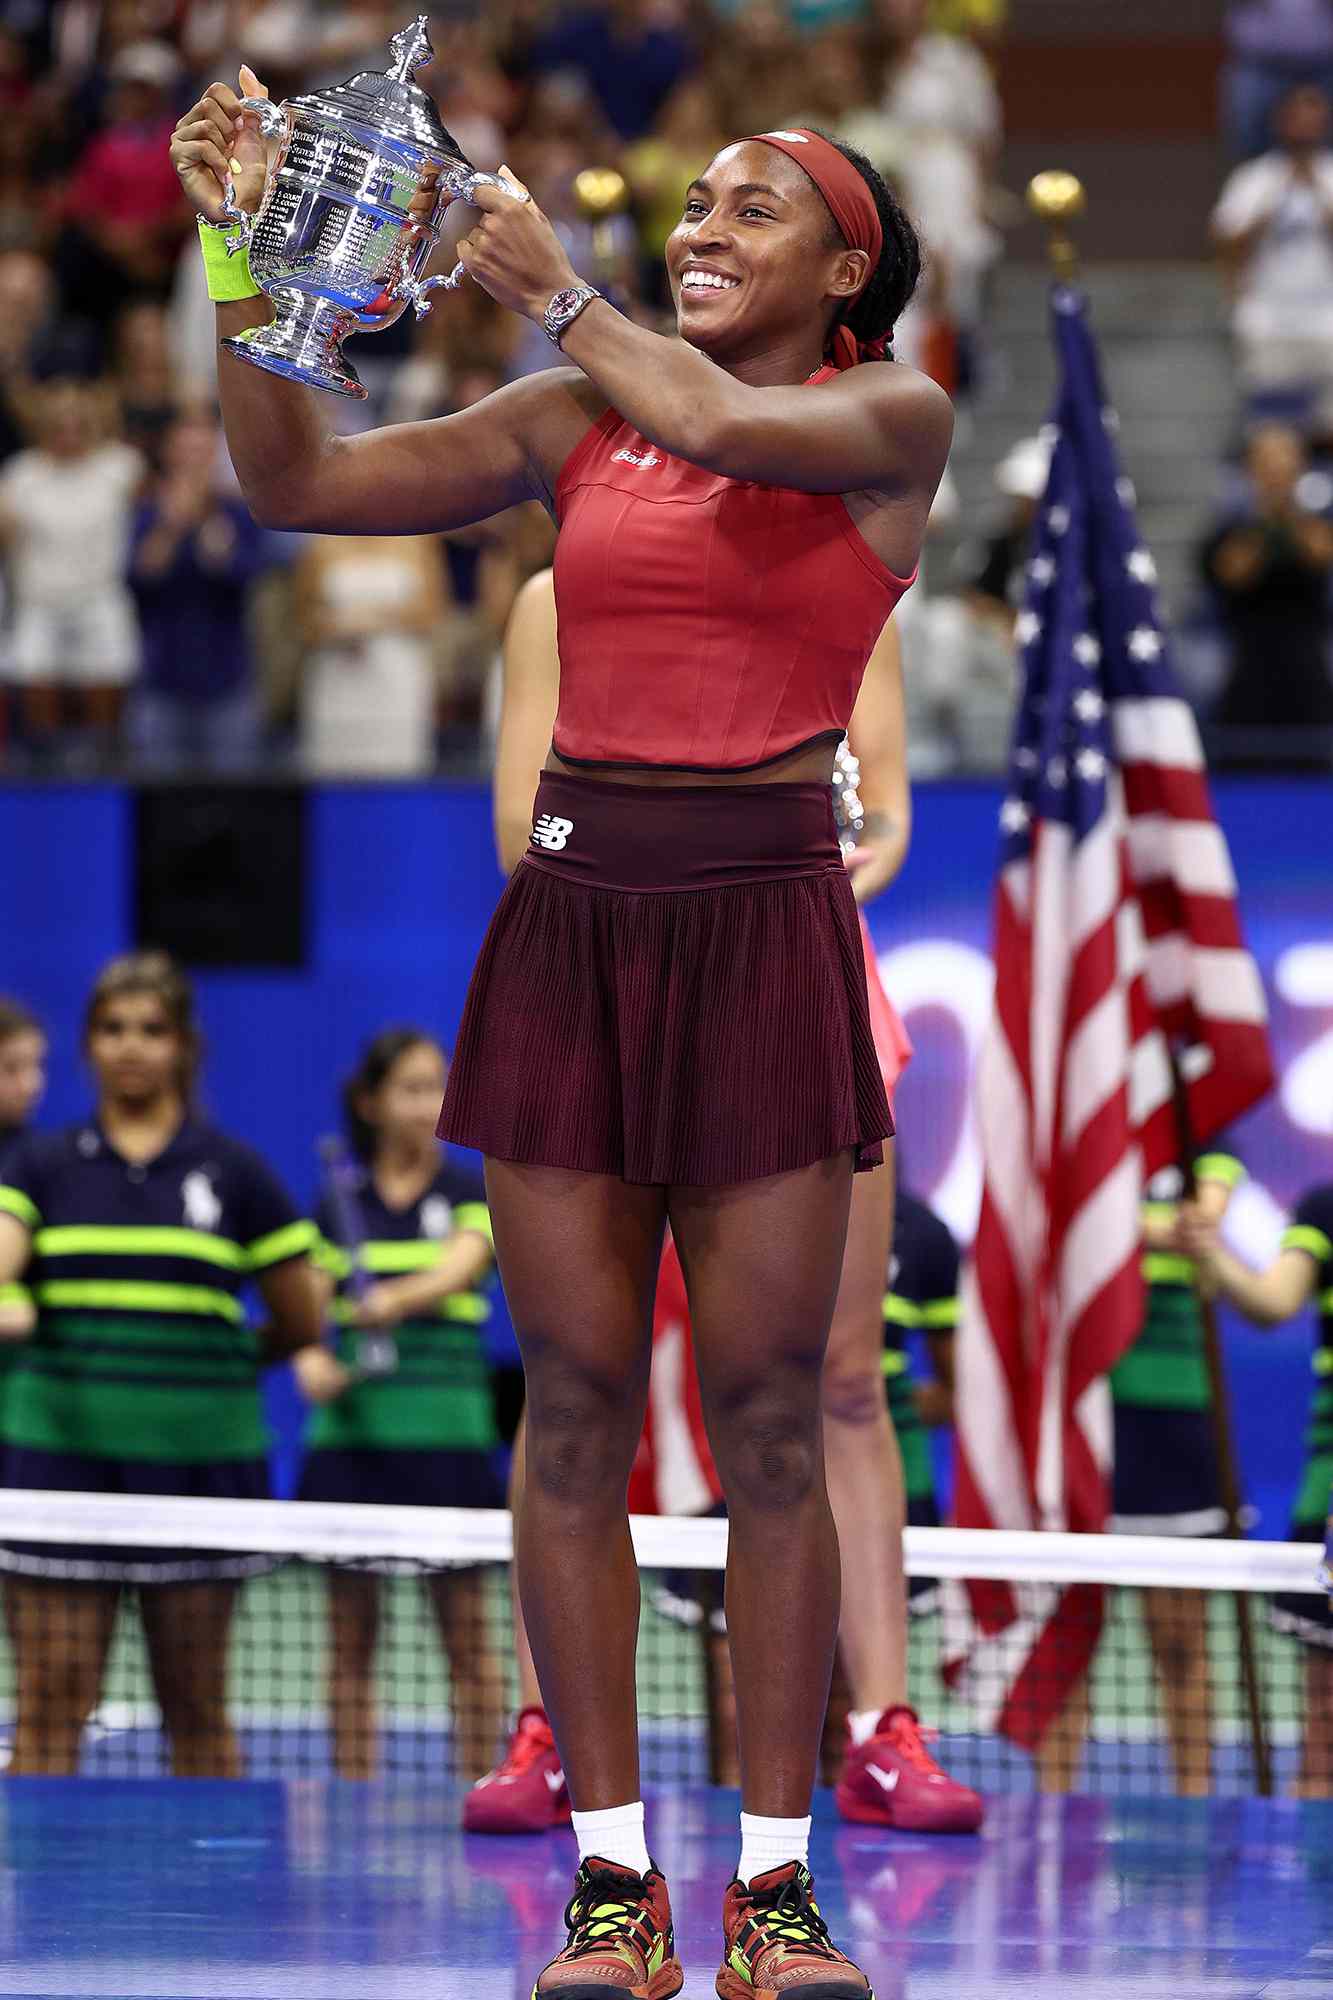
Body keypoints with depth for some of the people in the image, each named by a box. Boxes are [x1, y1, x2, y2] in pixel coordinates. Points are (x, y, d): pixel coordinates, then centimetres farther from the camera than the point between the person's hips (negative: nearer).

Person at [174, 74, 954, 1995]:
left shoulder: (895, 420, 3)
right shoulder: (577, 421, 11)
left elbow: (732, 425, -18)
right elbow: (300, 481, 6)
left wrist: (554, 288, -4)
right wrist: (248, 253, -6)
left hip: (767, 923, -3)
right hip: (571, 917, 3)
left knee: (766, 1410, -2)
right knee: (577, 1398, 1)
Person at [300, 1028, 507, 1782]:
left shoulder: (472, 1195, 5)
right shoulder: (337, 1206, 11)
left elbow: (458, 1267, -14)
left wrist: (395, 1300, -34)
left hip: (446, 1431, -2)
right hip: (350, 1429, 2)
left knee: (467, 1632, -3)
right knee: (351, 1639, 3)